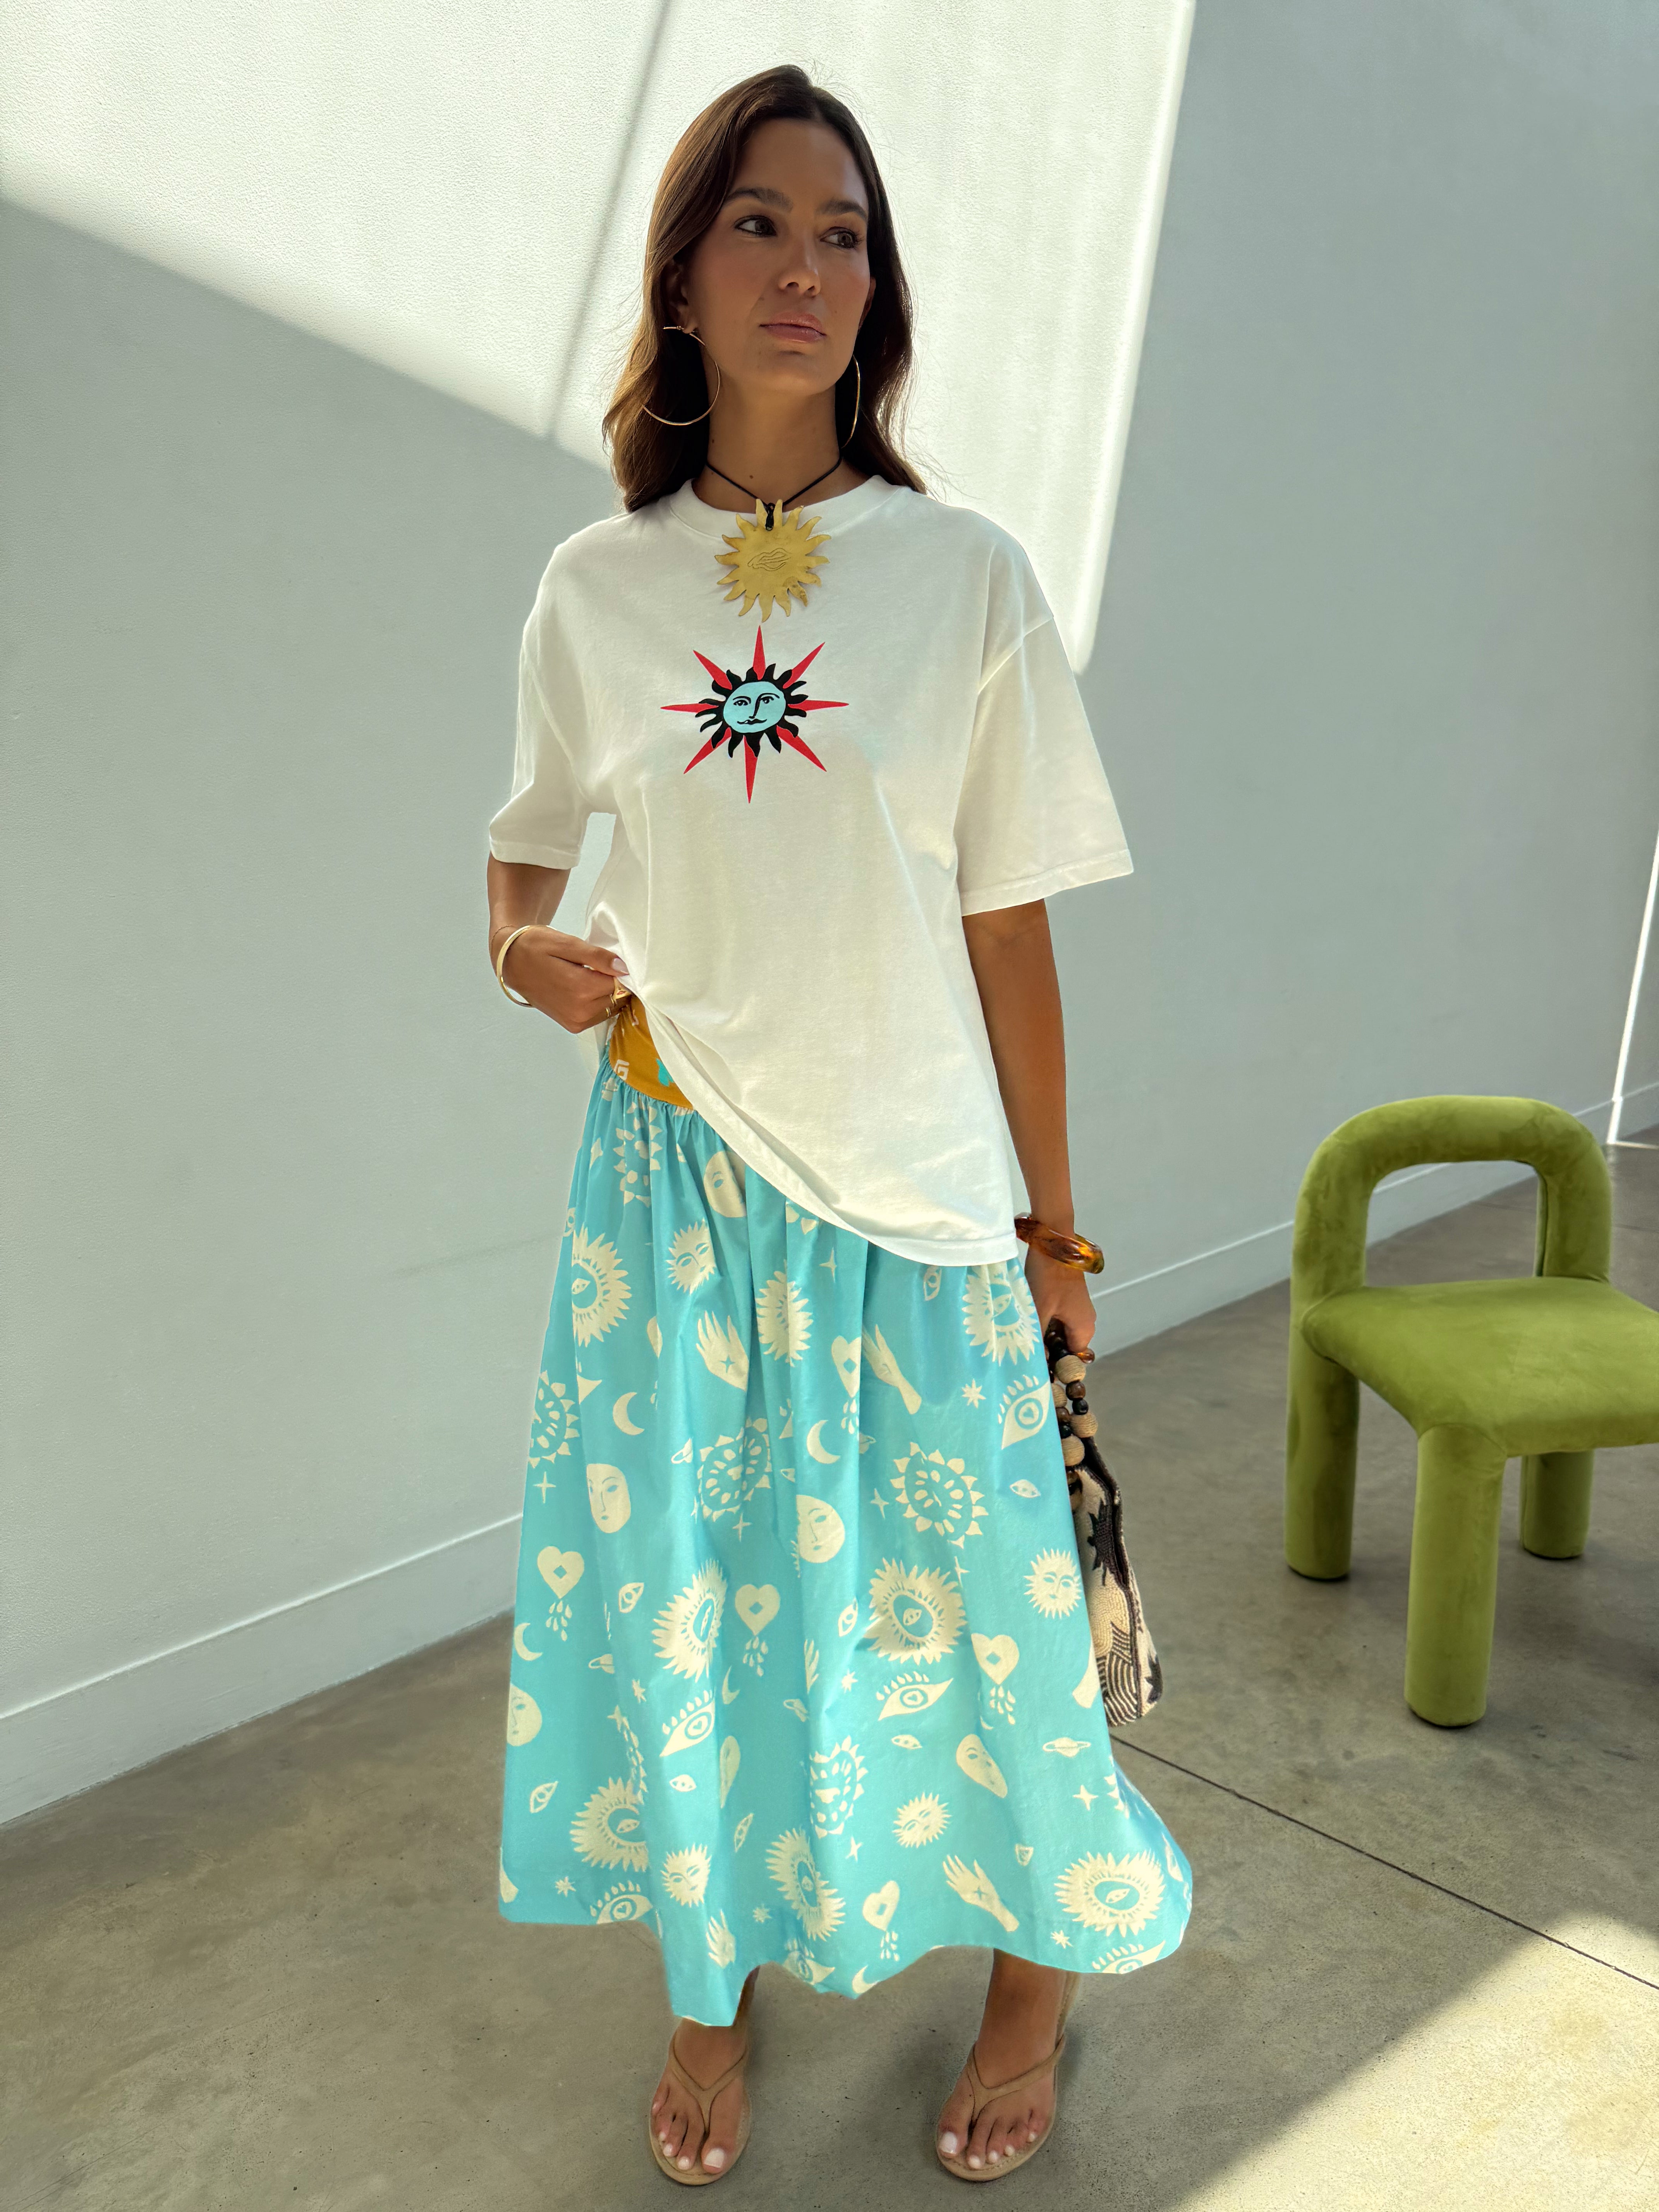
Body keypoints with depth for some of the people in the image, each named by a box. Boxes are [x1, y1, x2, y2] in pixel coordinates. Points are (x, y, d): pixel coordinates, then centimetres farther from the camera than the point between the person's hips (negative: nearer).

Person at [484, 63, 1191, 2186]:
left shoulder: (966, 575, -3)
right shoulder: (593, 586, 2)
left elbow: (1010, 936, -2)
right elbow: (521, 864, 14)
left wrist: (1055, 1230, 2)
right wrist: (531, 950, -11)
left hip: (913, 1183, -1)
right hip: (677, 1176, 2)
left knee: (958, 1588, 11)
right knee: (678, 1584, 13)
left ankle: (1039, 1957, 41)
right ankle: (714, 1979, 41)